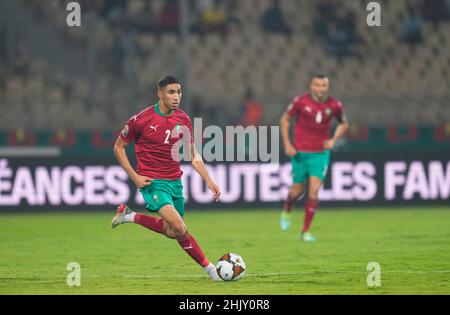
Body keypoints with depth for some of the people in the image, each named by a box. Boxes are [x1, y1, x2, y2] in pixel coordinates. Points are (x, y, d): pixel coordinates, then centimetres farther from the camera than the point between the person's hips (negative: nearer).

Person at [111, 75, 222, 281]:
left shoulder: (183, 120, 3)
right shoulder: (142, 119, -12)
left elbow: (193, 155, 13)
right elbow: (119, 147, -1)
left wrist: (209, 181, 3)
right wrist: (135, 177, -10)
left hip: (175, 181, 6)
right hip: (152, 182, -6)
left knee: (172, 232, 12)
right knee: (179, 229, -24)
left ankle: (131, 216, 27)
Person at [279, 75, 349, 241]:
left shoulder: (334, 105, -5)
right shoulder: (301, 101, -10)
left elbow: (343, 123, 14)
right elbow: (284, 120, 2)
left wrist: (333, 140, -2)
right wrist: (287, 144, -6)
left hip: (320, 153, 1)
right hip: (300, 153, -1)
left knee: (314, 191, -11)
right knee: (298, 189, 8)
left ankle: (306, 231, -1)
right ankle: (287, 211, 44)